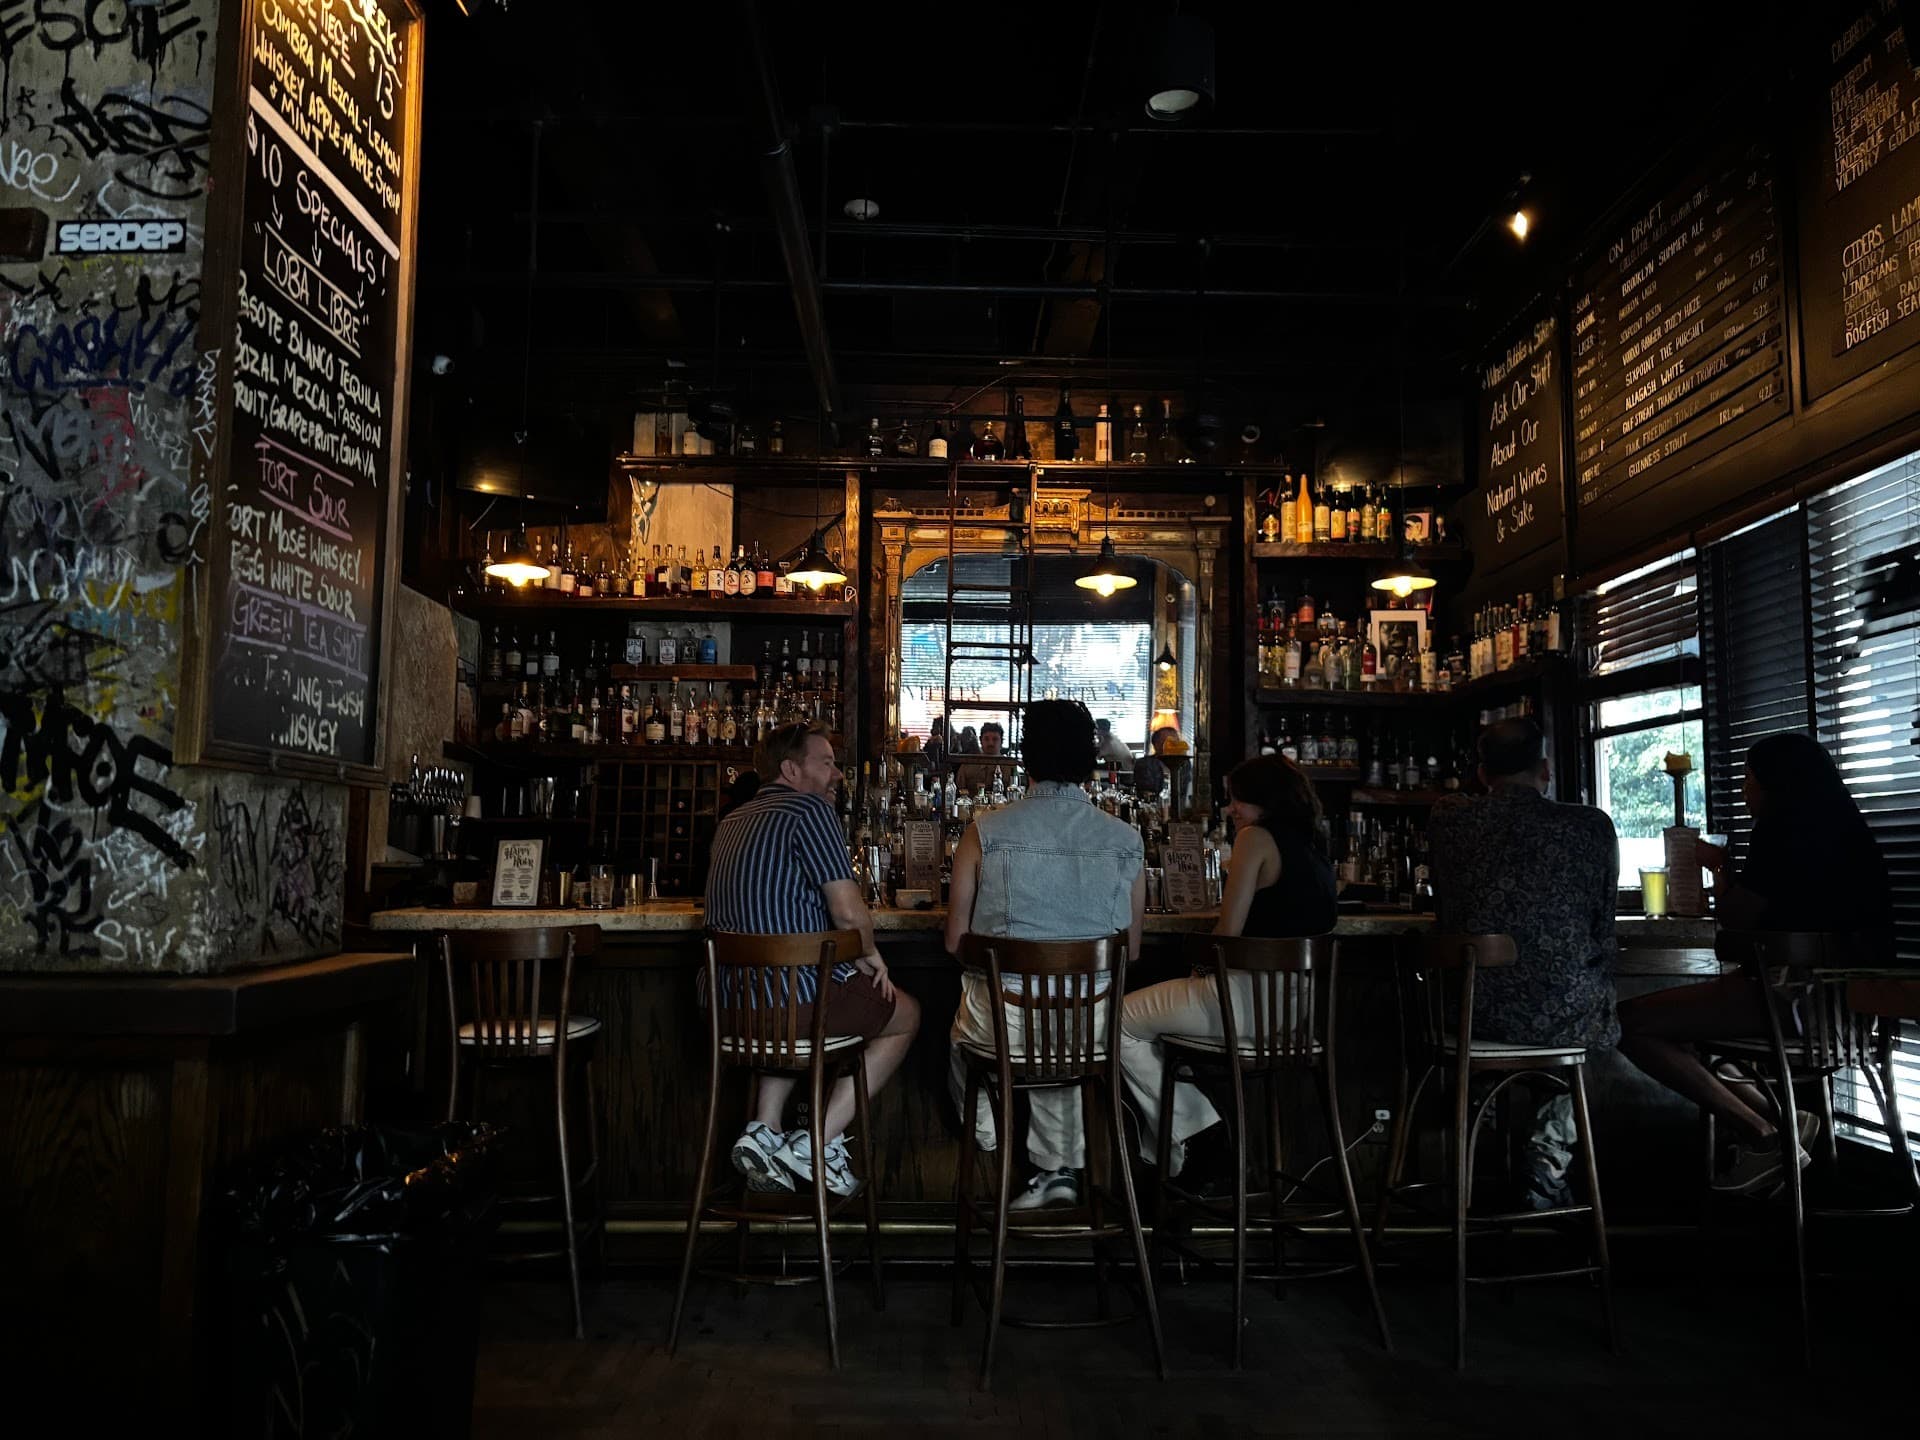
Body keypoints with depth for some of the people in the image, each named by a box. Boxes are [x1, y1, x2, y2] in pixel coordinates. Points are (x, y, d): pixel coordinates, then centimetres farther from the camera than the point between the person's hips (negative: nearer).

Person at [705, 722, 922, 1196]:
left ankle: (765, 1130, 22)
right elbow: (849, 912, -17)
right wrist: (869, 954, 5)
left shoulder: (733, 820, 18)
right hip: (793, 997, -8)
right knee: (905, 1014, 18)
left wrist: (851, 957, 22)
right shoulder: (809, 809, -9)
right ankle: (819, 1142, 7)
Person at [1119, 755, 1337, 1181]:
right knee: (1147, 1010, 29)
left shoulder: (1257, 838, -9)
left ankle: (1200, 1140, 12)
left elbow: (1230, 930, -13)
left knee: (1122, 1022, 8)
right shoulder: (1314, 846, 14)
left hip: (1253, 1001, -9)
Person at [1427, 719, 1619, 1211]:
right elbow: (1602, 930, 8)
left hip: (1472, 1016, 2)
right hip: (1564, 1019, -1)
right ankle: (1548, 1165, 30)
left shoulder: (1449, 819, -1)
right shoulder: (1593, 826, -3)